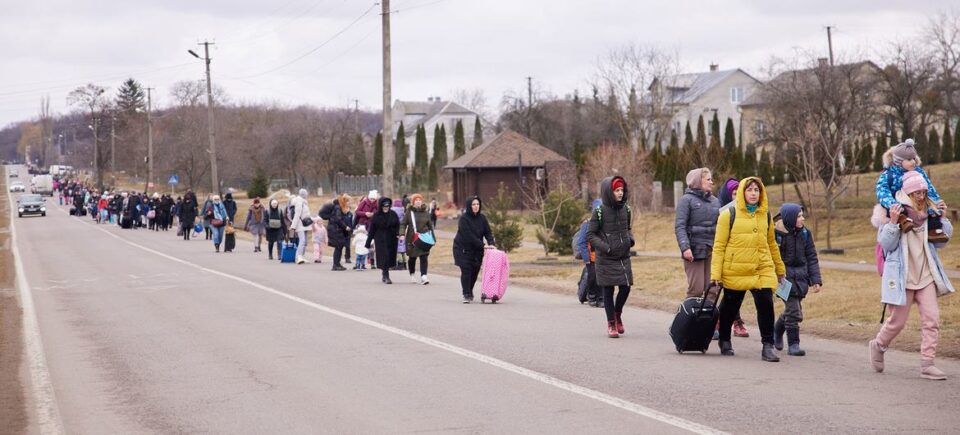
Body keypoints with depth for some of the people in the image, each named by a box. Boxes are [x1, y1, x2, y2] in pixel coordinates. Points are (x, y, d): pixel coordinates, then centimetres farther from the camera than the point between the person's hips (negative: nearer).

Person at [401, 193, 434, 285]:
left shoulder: (426, 213, 6)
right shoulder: (409, 212, -1)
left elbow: (430, 225, 15)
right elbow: (403, 224, 0)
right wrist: (402, 234, -13)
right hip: (412, 238, -1)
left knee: (424, 257, -8)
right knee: (412, 257, 10)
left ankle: (423, 276, -13)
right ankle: (412, 275, 29)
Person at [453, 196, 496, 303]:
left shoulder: (482, 218, 2)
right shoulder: (464, 218, -16)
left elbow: (488, 232, 0)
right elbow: (469, 236, -22)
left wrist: (491, 244, -19)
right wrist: (482, 245, -25)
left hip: (477, 250, 5)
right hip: (463, 249, -5)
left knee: (475, 271, 4)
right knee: (466, 271, -11)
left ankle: (470, 292, 22)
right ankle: (466, 295, -6)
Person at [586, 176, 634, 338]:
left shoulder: (626, 209, 7)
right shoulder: (599, 211, -9)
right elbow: (590, 235, -6)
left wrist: (630, 239, 1)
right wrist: (606, 247, -16)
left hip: (624, 257, 4)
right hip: (606, 258, -4)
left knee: (626, 288, 1)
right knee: (608, 290, 2)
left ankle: (618, 315, 29)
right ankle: (611, 324, 13)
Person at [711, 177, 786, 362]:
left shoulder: (766, 216, 10)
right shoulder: (729, 215, -4)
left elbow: (771, 244, 21)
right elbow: (719, 246, -5)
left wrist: (780, 269, 25)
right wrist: (715, 273, -10)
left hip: (763, 270, 3)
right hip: (735, 272, -3)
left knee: (766, 305, -11)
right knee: (730, 307, 10)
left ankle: (768, 346, -4)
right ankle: (724, 341, 32)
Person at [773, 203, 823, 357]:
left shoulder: (804, 233, 4)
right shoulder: (776, 233, -12)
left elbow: (811, 258, 7)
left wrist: (816, 280, 2)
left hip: (800, 278, 5)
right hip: (784, 276, -5)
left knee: (792, 310, 15)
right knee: (794, 312, -11)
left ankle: (777, 330, 41)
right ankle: (793, 344, 0)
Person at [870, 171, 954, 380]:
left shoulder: (927, 213, 8)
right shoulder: (892, 212, -6)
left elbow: (945, 237, 9)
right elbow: (886, 244, -10)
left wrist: (942, 217, -3)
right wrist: (893, 222, -23)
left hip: (926, 276, 4)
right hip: (901, 277, -4)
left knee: (932, 319, -8)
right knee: (897, 322, 4)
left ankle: (927, 364, -5)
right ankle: (878, 346, 33)